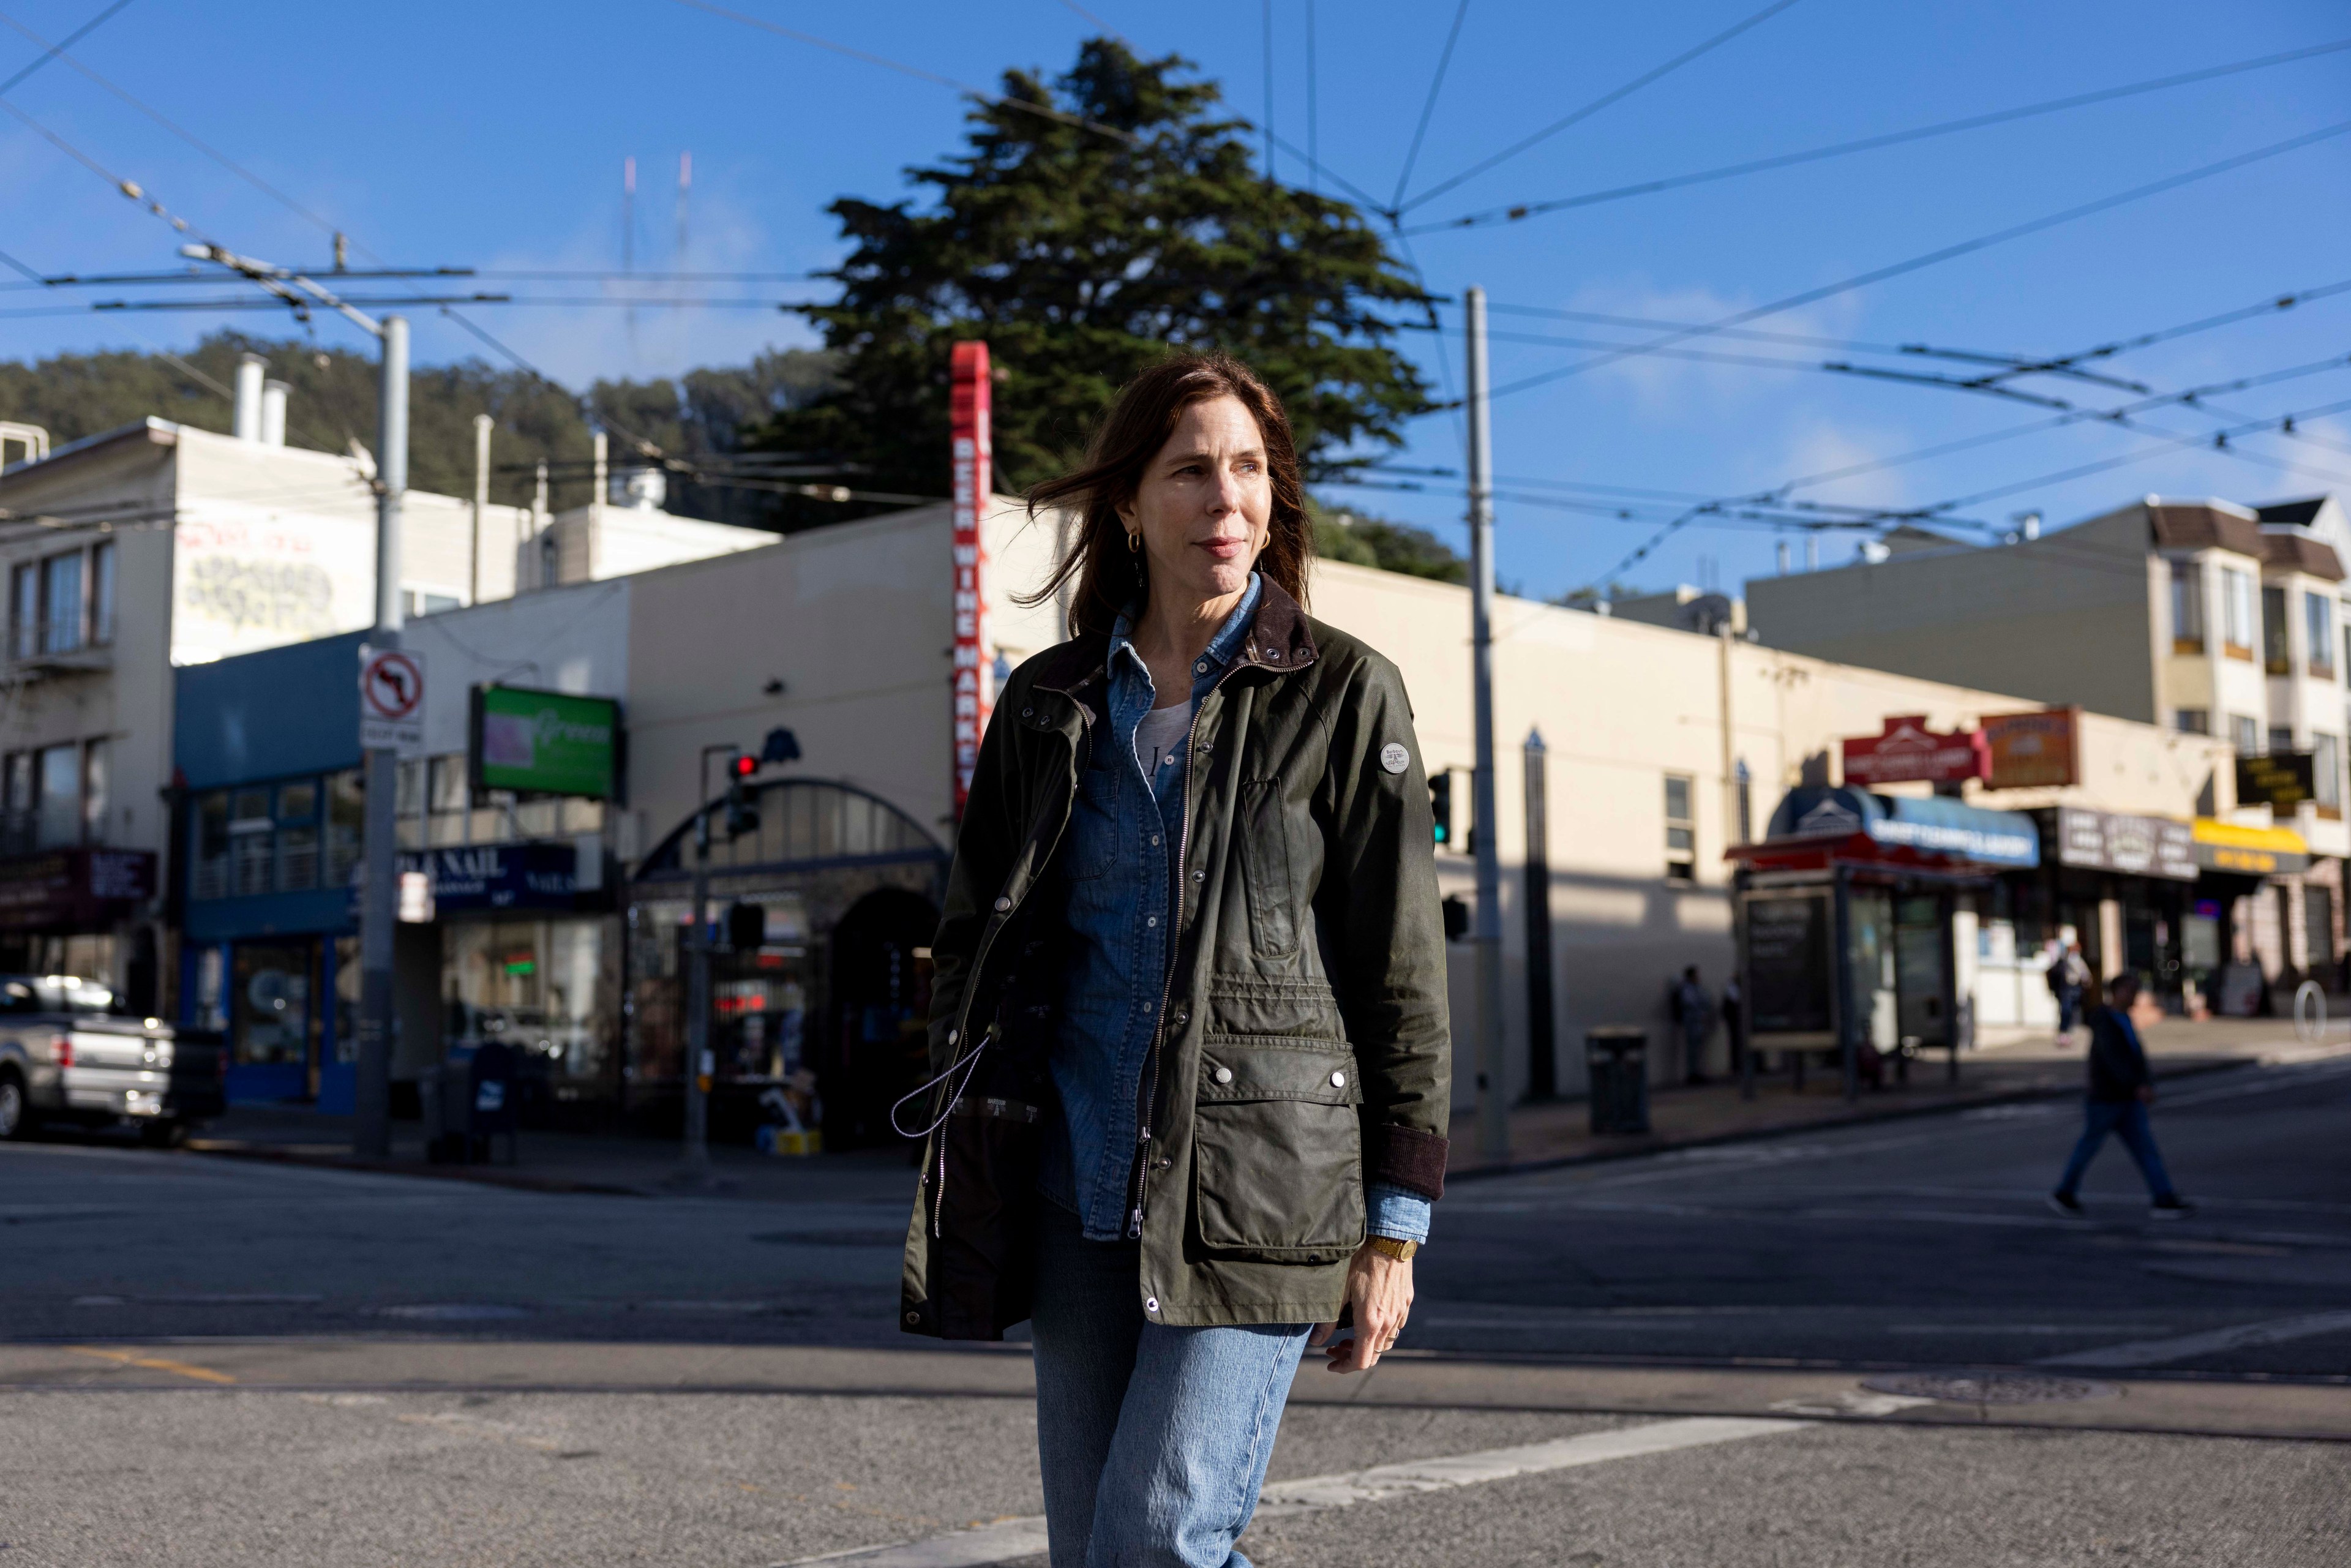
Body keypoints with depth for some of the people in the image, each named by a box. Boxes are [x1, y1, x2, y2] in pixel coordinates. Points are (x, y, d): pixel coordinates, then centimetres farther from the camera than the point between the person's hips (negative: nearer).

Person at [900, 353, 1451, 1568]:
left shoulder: (1345, 695, 0)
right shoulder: (1047, 703, 10)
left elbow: (1404, 975, 0)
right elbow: (971, 942, 16)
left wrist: (1394, 1227, -3)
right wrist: (958, 1180, 11)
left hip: (1255, 1190, -4)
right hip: (1078, 1193, 4)